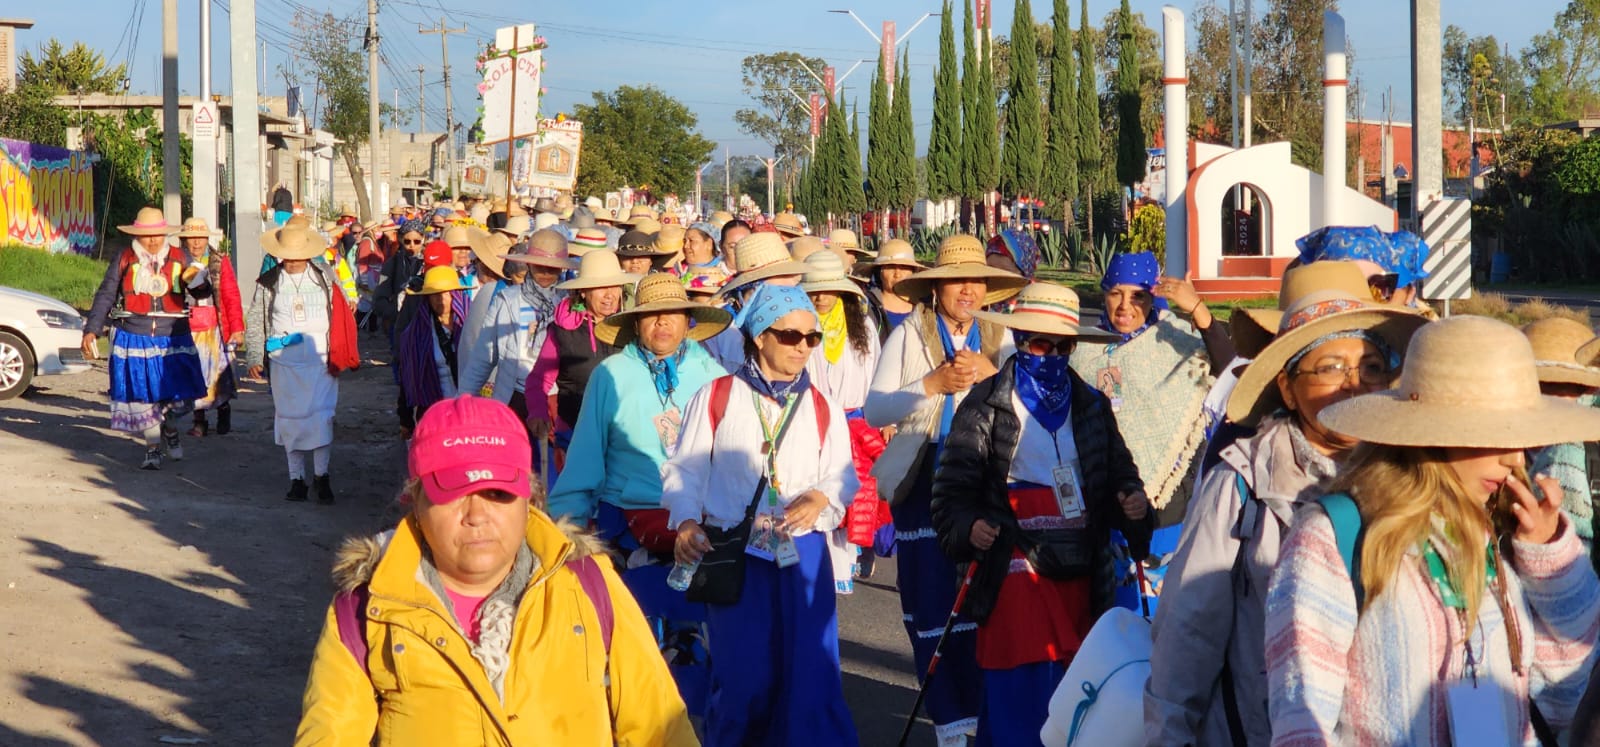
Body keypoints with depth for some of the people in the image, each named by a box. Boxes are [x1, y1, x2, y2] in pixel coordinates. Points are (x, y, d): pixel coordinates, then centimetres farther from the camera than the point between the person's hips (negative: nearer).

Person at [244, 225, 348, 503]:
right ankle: (297, 479, 12)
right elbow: (255, 322, 10)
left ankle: (321, 475, 0)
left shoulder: (325, 277, 5)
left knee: (321, 415, -10)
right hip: (285, 362, 1)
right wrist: (253, 358, 5)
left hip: (321, 358, -1)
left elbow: (341, 313, 8)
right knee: (290, 417, 4)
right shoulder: (268, 282, 6)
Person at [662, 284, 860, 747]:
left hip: (803, 551, 2)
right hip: (734, 552, -2)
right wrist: (686, 522, -15)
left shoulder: (823, 409, 14)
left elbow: (842, 476, 6)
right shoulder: (716, 397, 5)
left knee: (811, 669, -3)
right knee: (744, 674, -1)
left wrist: (821, 496, -16)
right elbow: (686, 469, 2)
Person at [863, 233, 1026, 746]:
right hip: (926, 485, -1)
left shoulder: (999, 339, 10)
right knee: (933, 602, 1)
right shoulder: (908, 335, 3)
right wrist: (933, 385, -16)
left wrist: (990, 373, -14)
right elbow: (874, 410, -6)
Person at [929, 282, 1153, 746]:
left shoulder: (1092, 406, 14)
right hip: (1017, 572, -4)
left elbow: (1119, 474, 15)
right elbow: (953, 486, -4)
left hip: (1081, 573, 5)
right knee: (1022, 695, -8)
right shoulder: (986, 405, 0)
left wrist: (1134, 504, -7)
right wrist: (967, 526, -23)